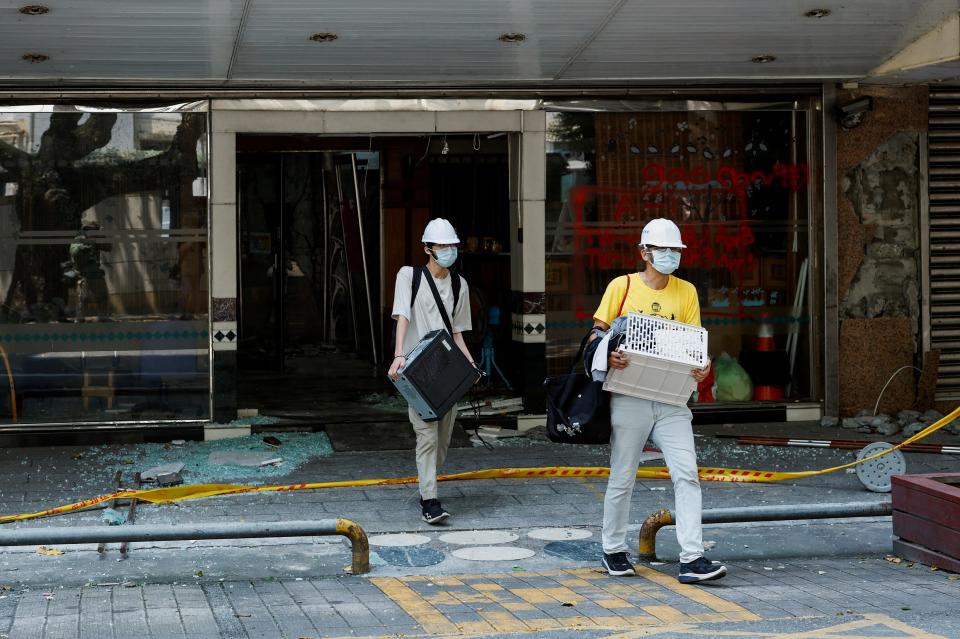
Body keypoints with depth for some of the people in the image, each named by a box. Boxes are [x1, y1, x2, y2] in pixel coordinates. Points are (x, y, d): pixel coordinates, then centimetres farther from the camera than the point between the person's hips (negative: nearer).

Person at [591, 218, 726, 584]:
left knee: (687, 475, -9)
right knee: (622, 479, 6)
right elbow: (597, 332, 2)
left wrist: (700, 367, -12)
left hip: (671, 399, 3)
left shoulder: (686, 292, 9)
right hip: (629, 396, -2)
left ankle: (691, 559, -10)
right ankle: (613, 551, 23)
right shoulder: (622, 287, 1)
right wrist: (608, 355, -20)